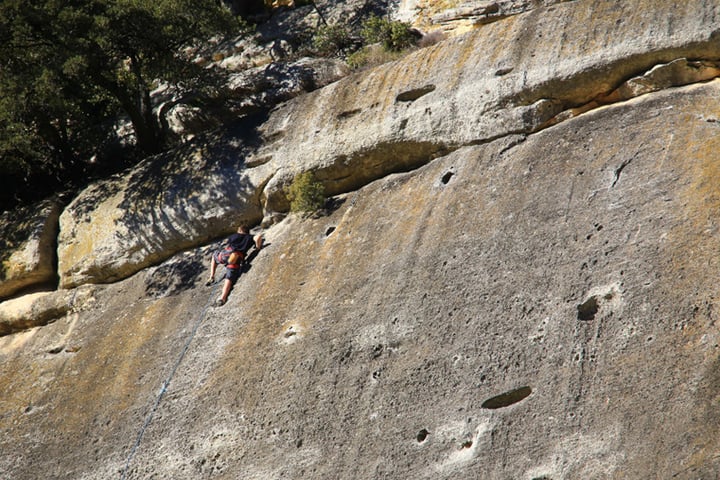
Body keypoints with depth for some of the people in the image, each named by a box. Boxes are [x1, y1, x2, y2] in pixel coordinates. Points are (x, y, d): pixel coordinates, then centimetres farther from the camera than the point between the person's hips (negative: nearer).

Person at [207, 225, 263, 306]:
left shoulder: (234, 236, 28)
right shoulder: (250, 238, 23)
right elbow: (258, 237, 2)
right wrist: (258, 247, 16)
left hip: (225, 254, 2)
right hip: (236, 260, -2)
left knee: (215, 254, 36)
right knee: (229, 279, -3)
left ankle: (212, 277, 26)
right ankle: (222, 297, -31)